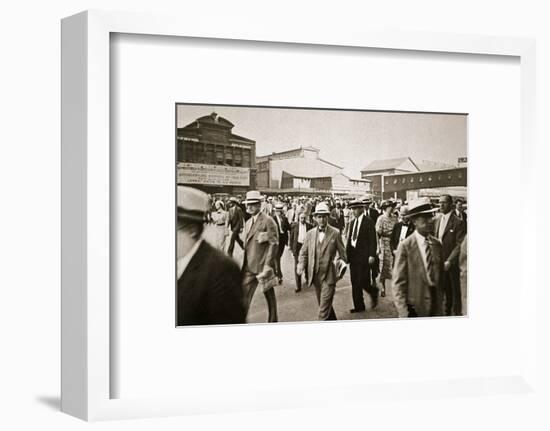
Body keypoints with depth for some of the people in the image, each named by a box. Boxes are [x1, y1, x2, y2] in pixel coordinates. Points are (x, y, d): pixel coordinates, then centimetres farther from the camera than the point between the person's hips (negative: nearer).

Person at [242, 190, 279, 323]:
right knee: (244, 295, -1)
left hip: (263, 266, -6)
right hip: (249, 267, 6)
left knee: (269, 294, 10)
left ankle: (272, 320, 26)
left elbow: (274, 244, -14)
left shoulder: (268, 221, -10)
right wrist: (244, 264, 12)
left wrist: (268, 265, -19)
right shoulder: (248, 222, 14)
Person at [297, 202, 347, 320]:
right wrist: (301, 265, -7)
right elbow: (303, 252, 8)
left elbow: (342, 252, 3)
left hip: (329, 275, -4)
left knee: (324, 308, -10)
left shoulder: (335, 233, -3)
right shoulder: (310, 234, 6)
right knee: (323, 304, 18)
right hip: (315, 275, 5)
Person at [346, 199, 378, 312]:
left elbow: (372, 240, -10)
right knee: (355, 283, 8)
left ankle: (373, 291, 23)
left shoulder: (368, 222, -8)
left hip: (364, 256, -7)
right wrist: (347, 253, 8)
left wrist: (371, 255, -15)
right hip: (353, 255, 7)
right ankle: (359, 306, 16)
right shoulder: (353, 222, 13)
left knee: (363, 282, -8)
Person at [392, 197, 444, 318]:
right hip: (415, 309, -5)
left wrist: (440, 302, 9)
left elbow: (440, 275, 12)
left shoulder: (437, 244, 5)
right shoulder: (405, 247, -12)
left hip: (436, 308, 5)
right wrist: (404, 311, -17)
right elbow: (398, 283, -13)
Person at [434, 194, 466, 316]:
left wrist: (449, 261, -18)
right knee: (445, 288, 13)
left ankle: (456, 313, 18)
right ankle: (447, 311, 26)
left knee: (454, 290, 5)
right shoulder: (437, 220, 8)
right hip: (439, 261, 5)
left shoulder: (458, 222, -11)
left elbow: (459, 245, -14)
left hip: (452, 263, -5)